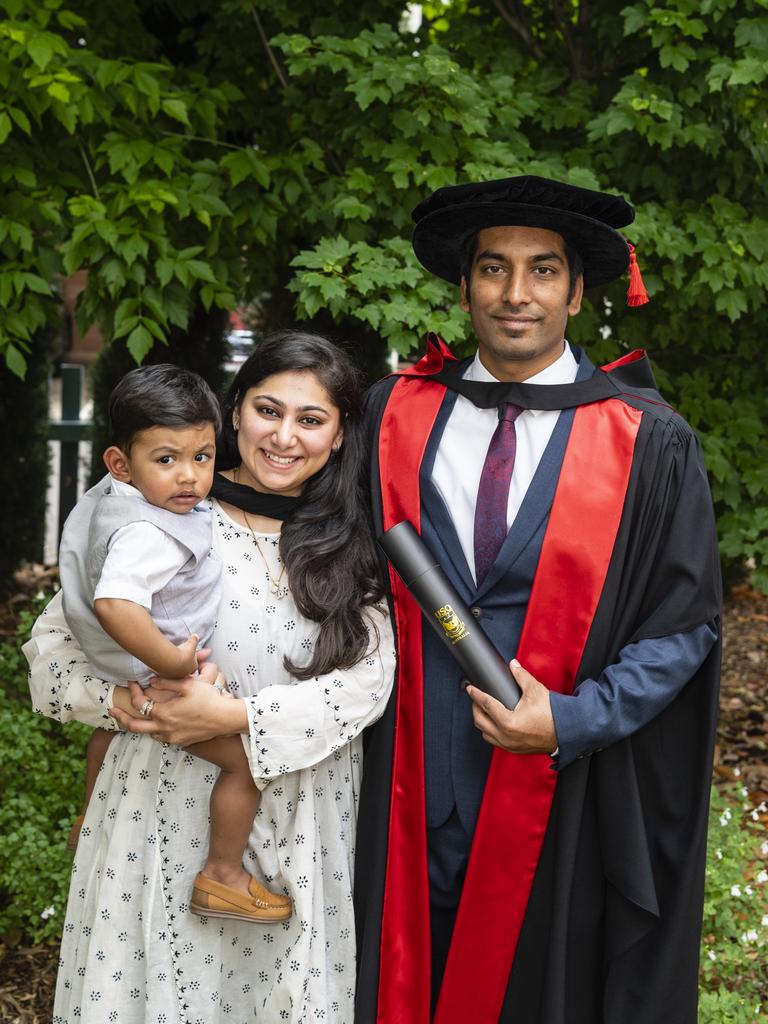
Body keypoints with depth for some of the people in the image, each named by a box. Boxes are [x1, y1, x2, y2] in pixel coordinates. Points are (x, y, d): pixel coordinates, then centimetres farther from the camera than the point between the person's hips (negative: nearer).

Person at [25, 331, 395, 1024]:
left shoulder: (351, 544, 4)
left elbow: (369, 674, -8)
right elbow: (56, 637, 0)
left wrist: (234, 715, -19)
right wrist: (120, 700, -19)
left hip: (299, 818, 2)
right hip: (168, 804, -2)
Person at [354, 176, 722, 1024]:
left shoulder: (650, 442, -6)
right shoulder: (396, 412, 2)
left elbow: (685, 622, -4)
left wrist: (573, 721, -15)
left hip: (566, 789, -2)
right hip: (414, 786, 2)